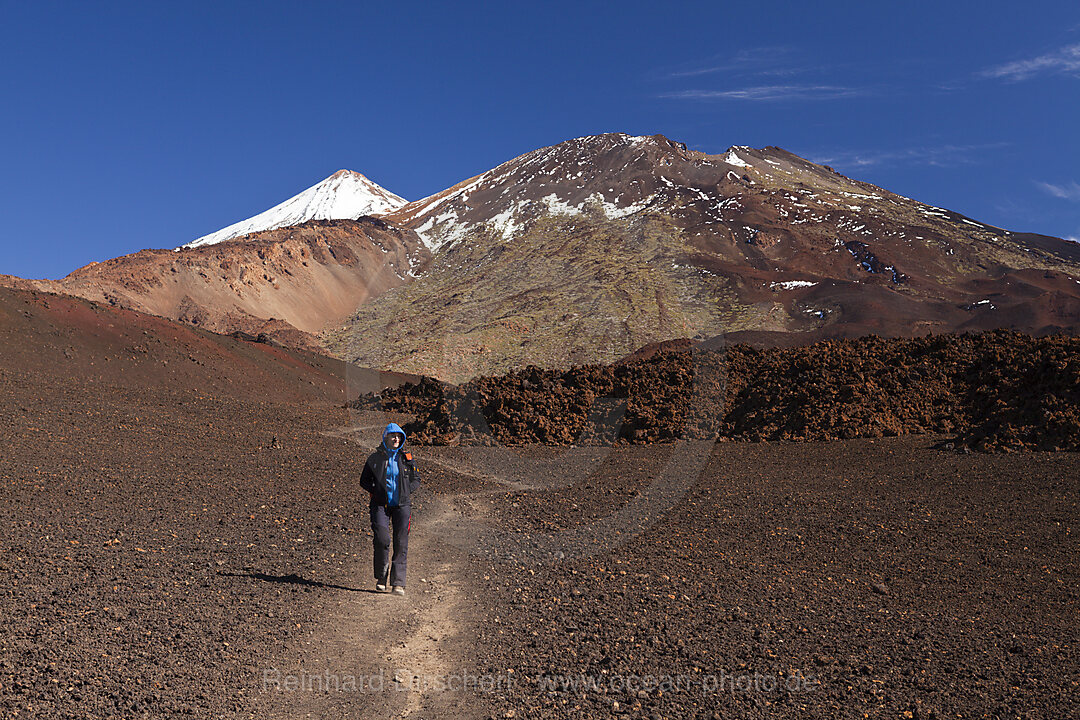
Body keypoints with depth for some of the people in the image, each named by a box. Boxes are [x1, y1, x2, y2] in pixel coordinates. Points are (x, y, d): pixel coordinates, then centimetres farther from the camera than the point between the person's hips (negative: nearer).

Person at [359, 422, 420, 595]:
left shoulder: (406, 458, 5)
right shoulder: (375, 458, 1)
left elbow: (416, 480, 15)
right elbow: (364, 480, 10)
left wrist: (408, 491, -4)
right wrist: (376, 492, -6)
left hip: (402, 505, 1)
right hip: (381, 505, -1)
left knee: (401, 544, -4)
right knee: (382, 539, -14)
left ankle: (398, 584, -1)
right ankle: (381, 578, 7)